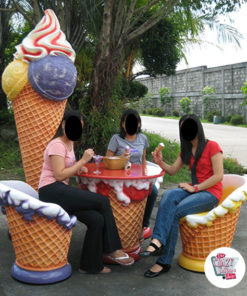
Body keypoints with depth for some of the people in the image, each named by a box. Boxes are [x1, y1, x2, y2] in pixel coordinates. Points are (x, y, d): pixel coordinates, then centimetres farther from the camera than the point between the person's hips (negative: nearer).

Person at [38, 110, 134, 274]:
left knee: (97, 219, -13)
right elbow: (59, 175, -18)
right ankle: (112, 249, -7)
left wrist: (79, 167, 10)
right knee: (103, 201, -18)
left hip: (61, 190, 9)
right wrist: (83, 160, -16)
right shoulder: (57, 145, -11)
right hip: (51, 191, -9)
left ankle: (91, 265, -1)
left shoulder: (70, 143, 17)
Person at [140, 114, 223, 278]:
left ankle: (164, 261, -25)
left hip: (210, 194, -6)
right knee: (168, 196, -28)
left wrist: (194, 188, -17)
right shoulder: (186, 150, 17)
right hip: (194, 190, 6)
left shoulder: (212, 146, -6)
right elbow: (173, 170, 15)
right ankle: (158, 241, -39)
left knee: (174, 212, -27)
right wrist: (161, 163, -5)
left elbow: (218, 176, -12)